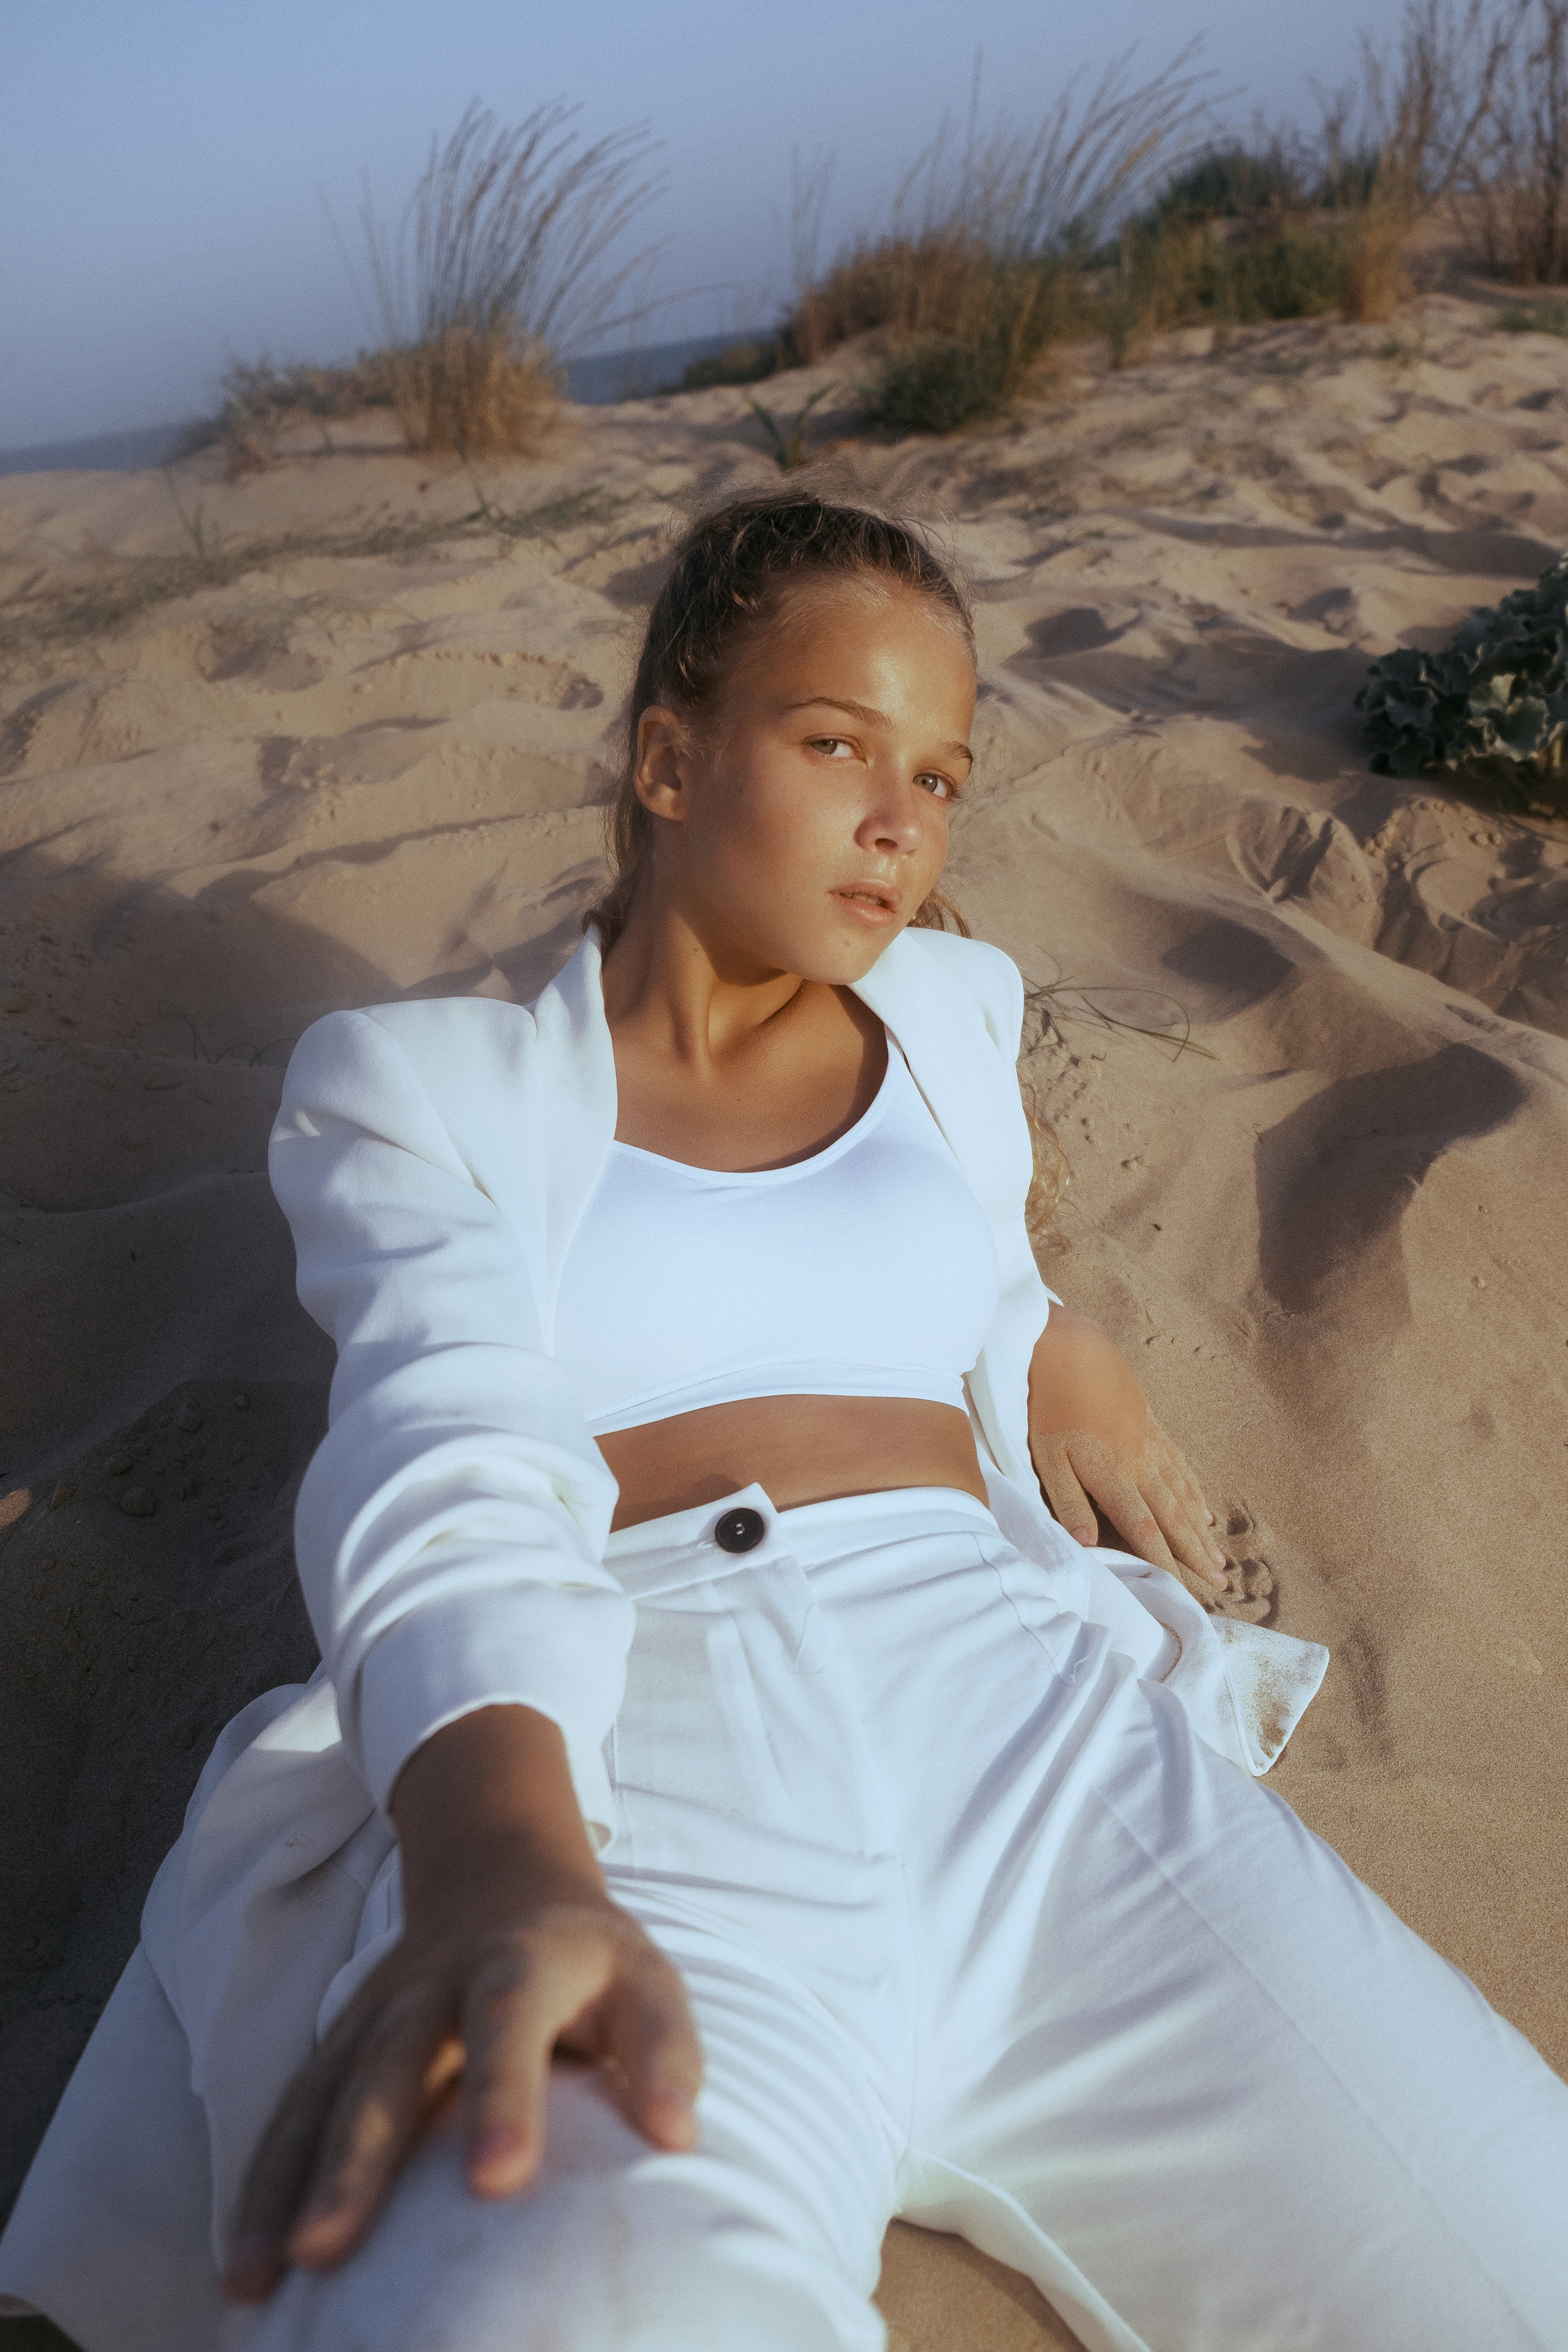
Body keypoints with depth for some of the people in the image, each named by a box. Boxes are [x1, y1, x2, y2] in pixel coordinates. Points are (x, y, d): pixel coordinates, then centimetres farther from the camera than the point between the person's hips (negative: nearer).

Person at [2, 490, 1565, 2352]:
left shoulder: (951, 1007, 24)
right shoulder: (419, 1077, 11)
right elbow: (446, 1461, -8)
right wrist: (495, 1851, -27)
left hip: (1024, 1705, 5)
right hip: (589, 1758, -4)